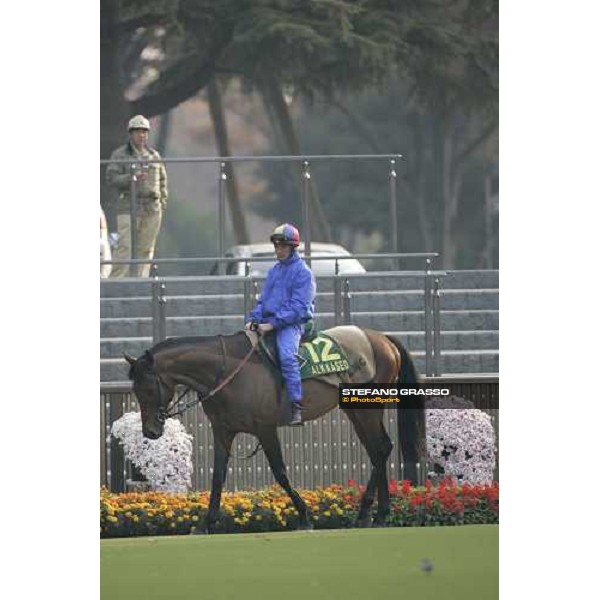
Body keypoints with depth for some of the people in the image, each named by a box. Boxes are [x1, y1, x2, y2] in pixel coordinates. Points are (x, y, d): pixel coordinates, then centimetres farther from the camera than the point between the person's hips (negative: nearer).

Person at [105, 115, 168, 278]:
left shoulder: (154, 155, 15)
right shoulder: (119, 155, 2)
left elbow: (162, 179, 21)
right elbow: (111, 178, -8)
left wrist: (163, 201, 10)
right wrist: (132, 178, -23)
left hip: (152, 210, 4)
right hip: (128, 209, -4)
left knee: (146, 249, 2)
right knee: (125, 248, -12)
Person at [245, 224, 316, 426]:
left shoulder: (303, 272, -4)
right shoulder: (274, 271, 20)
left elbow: (298, 307, -12)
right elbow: (263, 300, 23)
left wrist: (273, 323, -19)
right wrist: (254, 318, 4)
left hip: (291, 323, -8)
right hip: (269, 321, 8)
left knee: (286, 354, -31)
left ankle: (296, 407, -34)